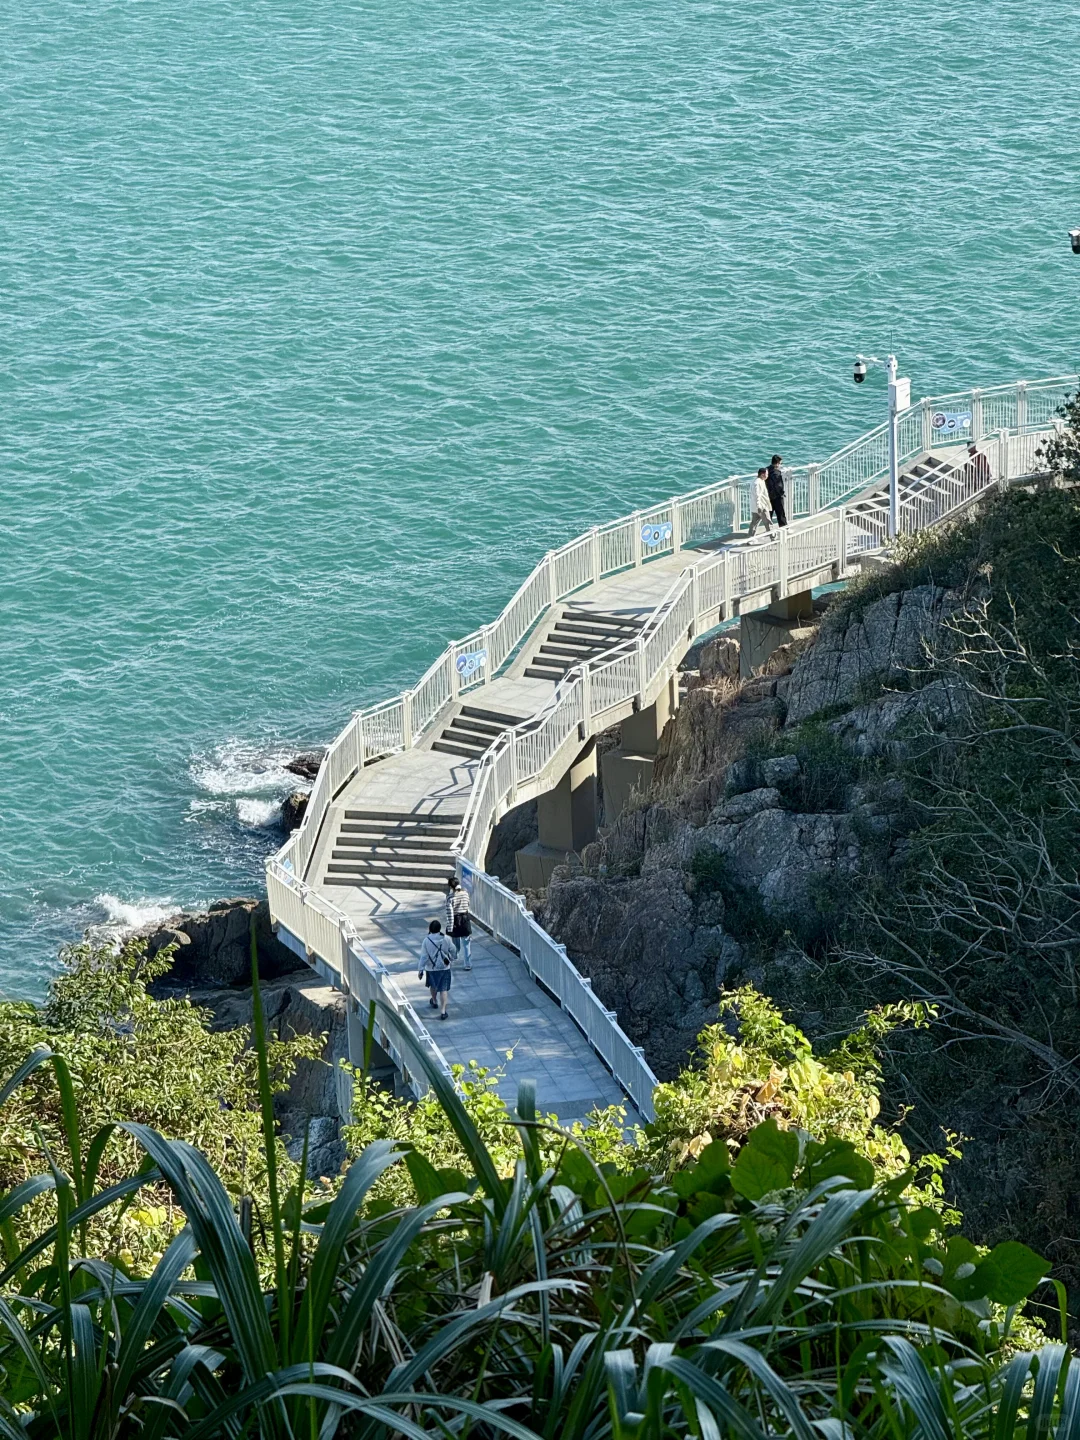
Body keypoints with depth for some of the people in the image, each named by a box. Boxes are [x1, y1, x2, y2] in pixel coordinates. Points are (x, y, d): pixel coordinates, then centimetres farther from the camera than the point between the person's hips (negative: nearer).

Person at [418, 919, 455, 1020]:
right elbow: (452, 951, 1)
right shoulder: (446, 939, -11)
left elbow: (423, 956, -13)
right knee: (444, 989, 4)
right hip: (444, 967, 0)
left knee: (433, 985, 27)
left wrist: (421, 970, -8)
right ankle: (442, 1011, -3)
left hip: (431, 968, 0)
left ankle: (434, 1002, 50)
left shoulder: (426, 940, -15)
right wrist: (451, 961, 21)